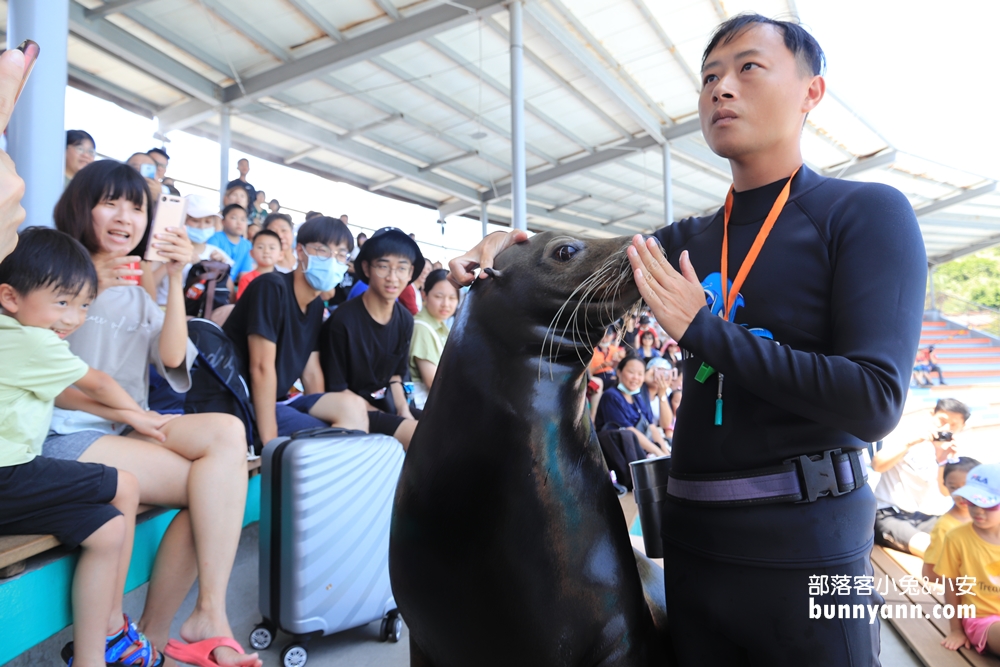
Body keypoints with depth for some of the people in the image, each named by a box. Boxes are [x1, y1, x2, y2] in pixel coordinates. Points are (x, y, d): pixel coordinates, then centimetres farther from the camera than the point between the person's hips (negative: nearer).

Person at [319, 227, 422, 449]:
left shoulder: (405, 320, 1)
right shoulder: (344, 320, -18)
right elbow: (336, 389, -12)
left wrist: (404, 411, -5)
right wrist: (383, 417, -16)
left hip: (385, 405, 7)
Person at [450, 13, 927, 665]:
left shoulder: (868, 213, -6)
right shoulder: (689, 239, 9)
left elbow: (875, 402, -16)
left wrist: (707, 330, -17)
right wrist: (510, 241, -4)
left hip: (806, 553, -4)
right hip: (690, 539, 5)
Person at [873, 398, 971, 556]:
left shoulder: (951, 452, 7)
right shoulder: (906, 431, -5)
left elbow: (946, 493, -8)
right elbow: (877, 465, -20)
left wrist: (942, 460, -23)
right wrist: (910, 443, -31)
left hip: (927, 517, 5)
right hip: (890, 514, -5)